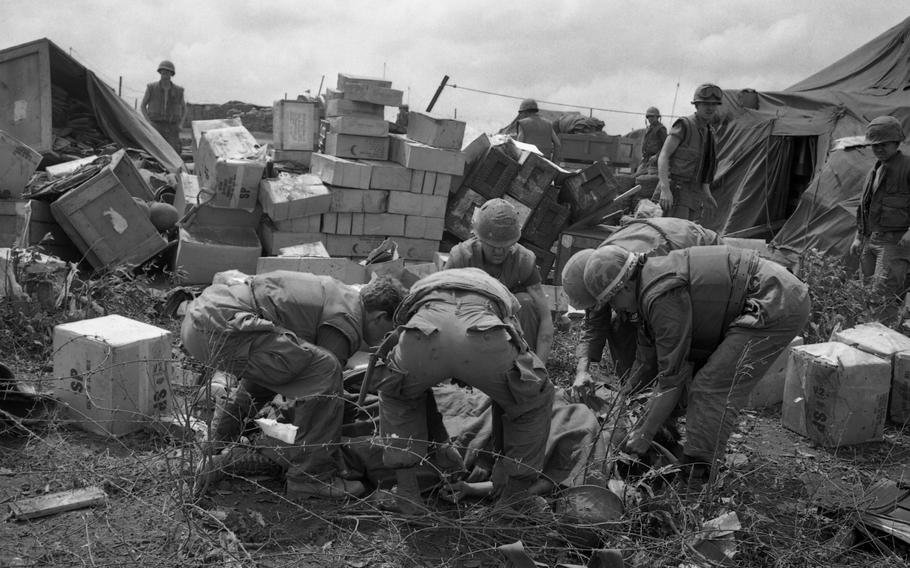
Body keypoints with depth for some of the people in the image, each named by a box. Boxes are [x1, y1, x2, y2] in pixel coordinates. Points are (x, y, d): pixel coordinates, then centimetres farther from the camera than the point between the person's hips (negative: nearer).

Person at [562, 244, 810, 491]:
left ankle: (694, 486, -9)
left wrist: (644, 435, -10)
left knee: (713, 388, -13)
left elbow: (672, 376, -18)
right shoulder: (649, 286, 9)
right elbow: (648, 359, 19)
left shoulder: (664, 297, -22)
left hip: (776, 305, -10)